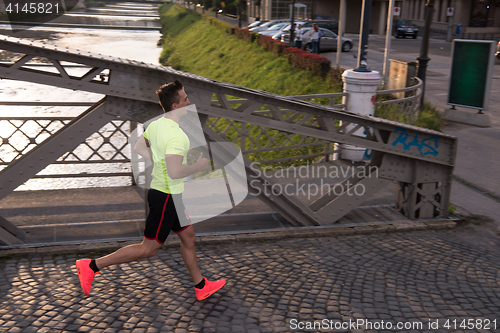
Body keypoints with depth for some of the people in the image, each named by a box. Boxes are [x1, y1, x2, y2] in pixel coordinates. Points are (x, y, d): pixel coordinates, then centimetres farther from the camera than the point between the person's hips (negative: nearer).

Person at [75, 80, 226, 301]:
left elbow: (138, 148, 16)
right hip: (166, 196, -10)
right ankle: (92, 266, 9)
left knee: (188, 237, 18)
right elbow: (174, 173, -31)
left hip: (165, 193, 10)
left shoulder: (156, 124, 3)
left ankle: (201, 286, 30)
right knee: (148, 248, 2)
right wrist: (198, 166, -15)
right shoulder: (176, 135, -26)